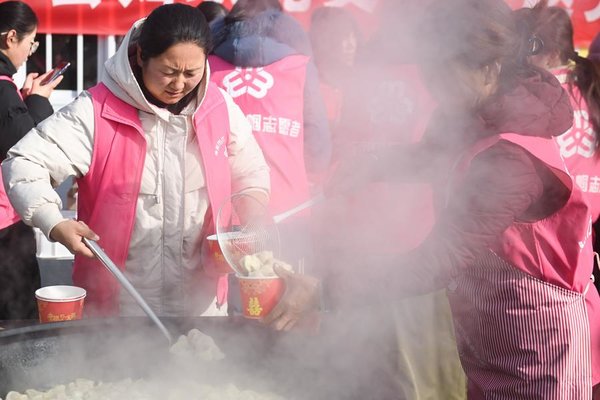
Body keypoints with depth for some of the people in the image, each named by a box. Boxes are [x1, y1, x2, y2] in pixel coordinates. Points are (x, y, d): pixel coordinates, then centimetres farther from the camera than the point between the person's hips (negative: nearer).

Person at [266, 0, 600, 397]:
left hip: (532, 350, -8)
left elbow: (438, 261, -32)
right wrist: (369, 164, 1)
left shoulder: (511, 157, -29)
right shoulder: (476, 116, -2)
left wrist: (325, 290, -34)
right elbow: (432, 153, 20)